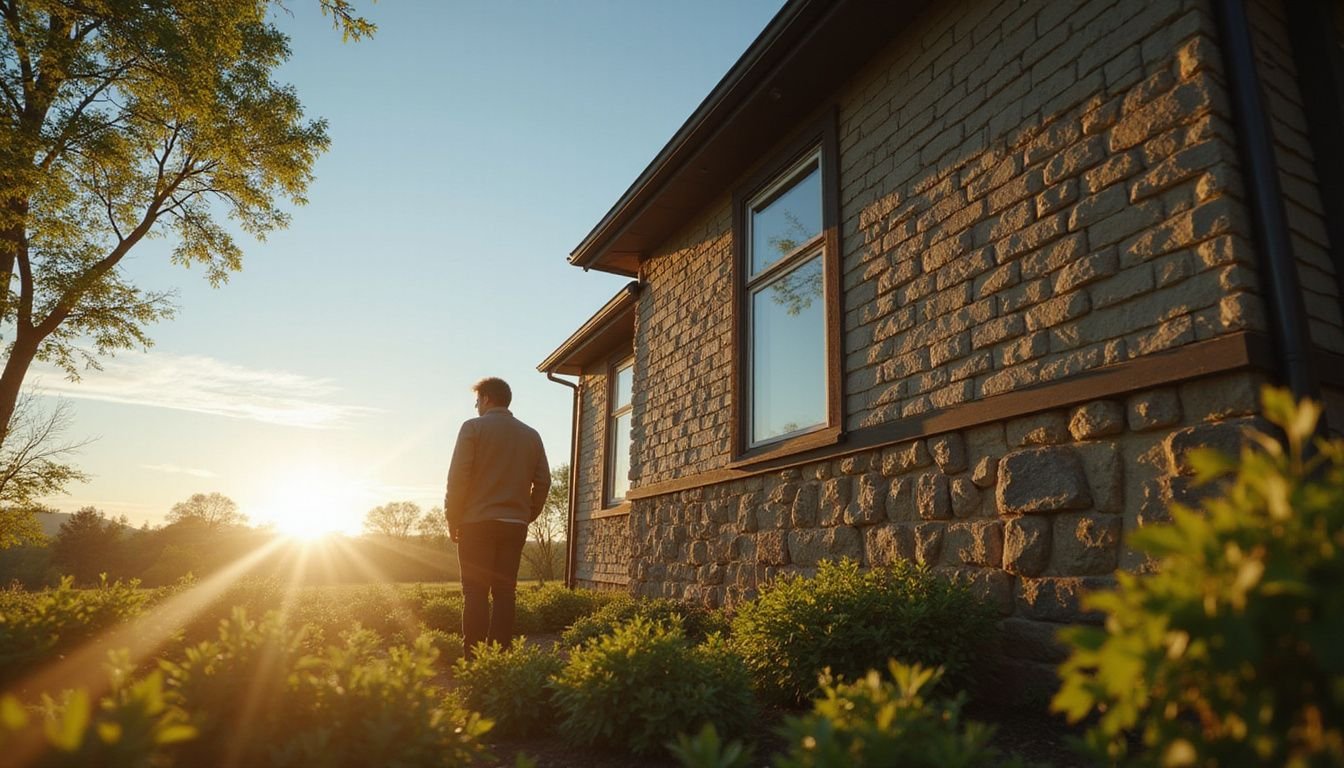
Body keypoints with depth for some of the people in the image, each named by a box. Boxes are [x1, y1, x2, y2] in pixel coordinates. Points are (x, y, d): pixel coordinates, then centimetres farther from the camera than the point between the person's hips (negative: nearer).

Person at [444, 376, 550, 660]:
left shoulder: (473, 427, -1)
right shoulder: (531, 435, 12)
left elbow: (458, 477, -6)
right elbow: (543, 482, 9)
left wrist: (452, 520, 2)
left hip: (477, 523, -4)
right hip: (515, 525, 4)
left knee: (475, 593, -1)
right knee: (504, 592, 6)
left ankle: (474, 660, -3)